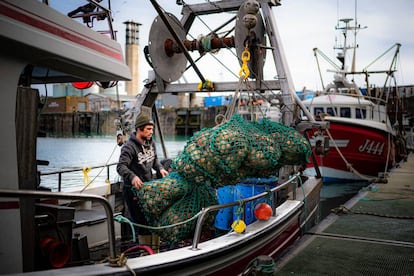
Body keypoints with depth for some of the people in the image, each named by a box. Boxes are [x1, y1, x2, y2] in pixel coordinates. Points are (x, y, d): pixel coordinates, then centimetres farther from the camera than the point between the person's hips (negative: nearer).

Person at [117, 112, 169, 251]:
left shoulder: (150, 142, 4)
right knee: (142, 223, -3)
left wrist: (160, 168, -1)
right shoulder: (129, 147, -21)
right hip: (133, 189, -8)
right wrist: (132, 177, -47)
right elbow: (121, 166, -29)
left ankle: (155, 250, 33)